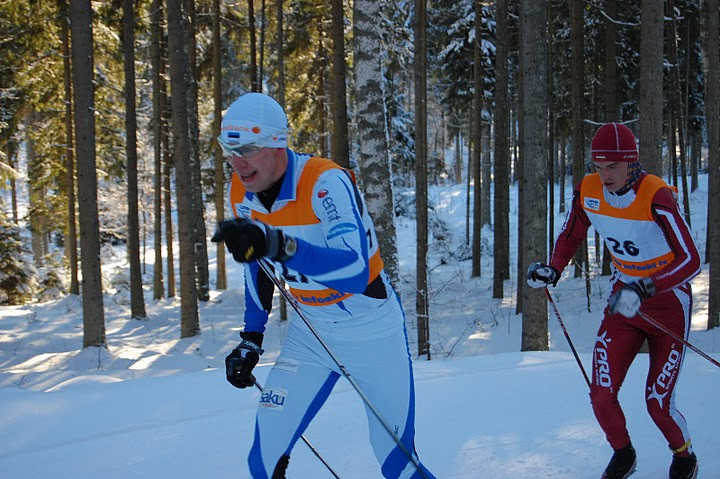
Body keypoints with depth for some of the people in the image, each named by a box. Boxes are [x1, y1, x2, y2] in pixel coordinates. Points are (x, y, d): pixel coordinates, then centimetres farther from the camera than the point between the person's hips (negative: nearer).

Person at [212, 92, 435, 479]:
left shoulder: (325, 182, -28)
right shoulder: (241, 195, -7)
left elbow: (355, 271, -42)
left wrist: (278, 245, -54)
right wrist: (251, 340, 12)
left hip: (372, 331, -5)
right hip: (308, 334, 5)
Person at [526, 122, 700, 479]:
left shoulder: (656, 197, -27)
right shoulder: (588, 190, -11)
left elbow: (691, 261, -29)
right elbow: (571, 235, 8)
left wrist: (644, 289, -41)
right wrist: (552, 271, -10)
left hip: (668, 302, -4)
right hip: (623, 297, 4)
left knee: (657, 403, -4)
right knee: (601, 396, -4)